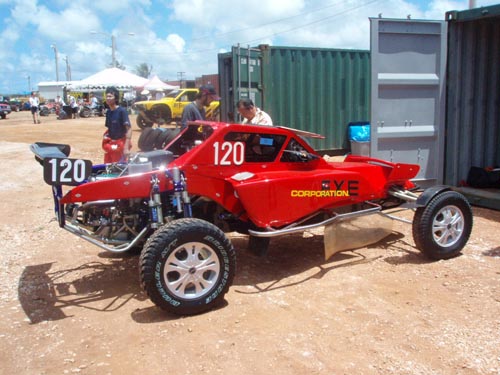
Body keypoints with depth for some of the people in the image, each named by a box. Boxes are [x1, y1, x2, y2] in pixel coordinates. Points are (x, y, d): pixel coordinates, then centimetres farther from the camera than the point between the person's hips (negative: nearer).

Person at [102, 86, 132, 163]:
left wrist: (126, 147, -25)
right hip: (110, 144, 7)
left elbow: (129, 129, -18)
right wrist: (106, 135, 0)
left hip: (120, 143, -7)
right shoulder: (108, 112, 8)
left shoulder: (122, 111, -13)